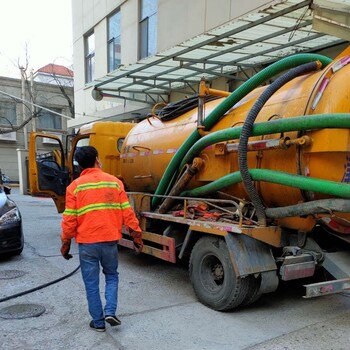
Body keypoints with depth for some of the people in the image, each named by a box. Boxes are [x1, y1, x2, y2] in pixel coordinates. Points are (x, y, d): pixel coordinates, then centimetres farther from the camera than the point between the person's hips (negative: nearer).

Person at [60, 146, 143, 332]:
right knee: (111, 276, 22)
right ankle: (110, 312, 9)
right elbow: (127, 213, -2)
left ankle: (98, 322, 21)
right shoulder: (114, 182, -1)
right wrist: (137, 236, 7)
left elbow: (69, 219, -4)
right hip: (110, 240, 1)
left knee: (91, 283, 13)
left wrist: (65, 244, 8)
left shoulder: (75, 186, -3)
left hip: (87, 243, -1)